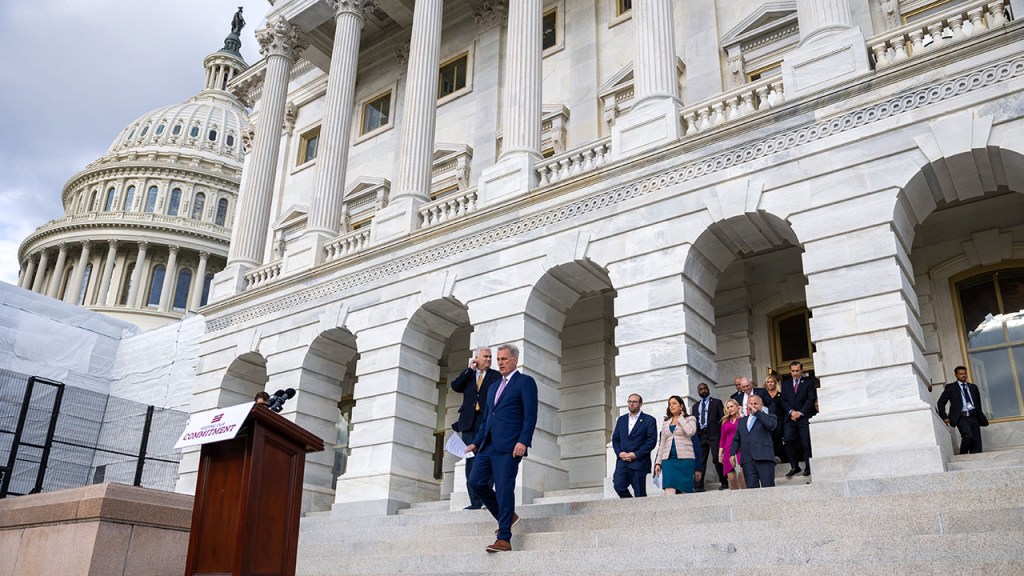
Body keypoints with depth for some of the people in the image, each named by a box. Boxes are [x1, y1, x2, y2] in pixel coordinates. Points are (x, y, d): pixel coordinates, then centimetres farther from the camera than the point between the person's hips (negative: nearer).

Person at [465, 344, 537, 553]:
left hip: (509, 447, -7)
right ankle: (507, 517, 17)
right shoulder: (493, 388, 25)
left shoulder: (525, 382, 2)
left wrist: (523, 441, -19)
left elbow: (530, 416, -8)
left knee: (504, 489, -9)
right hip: (488, 445, 8)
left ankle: (504, 539, -3)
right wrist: (475, 443, 19)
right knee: (476, 481, -2)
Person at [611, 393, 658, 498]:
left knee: (640, 495, -2)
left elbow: (652, 441, -5)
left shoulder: (649, 420, 3)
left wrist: (635, 454, -12)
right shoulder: (621, 419, 18)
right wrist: (619, 453, -3)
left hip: (639, 461, -3)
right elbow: (615, 438, 16)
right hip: (622, 461, 4)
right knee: (618, 486, -14)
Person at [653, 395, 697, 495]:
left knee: (685, 491, -3)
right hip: (668, 459, 3)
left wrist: (681, 418, -2)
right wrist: (658, 462, 10)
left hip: (685, 458, -3)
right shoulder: (666, 423, 21)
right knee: (669, 492, -14)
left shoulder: (690, 419, 9)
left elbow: (690, 432, -14)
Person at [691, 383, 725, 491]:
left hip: (714, 433, -4)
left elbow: (722, 418, 3)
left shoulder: (716, 402, 11)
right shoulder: (695, 406, 22)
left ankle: (724, 483, 2)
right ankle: (699, 485, -4)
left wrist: (721, 432, -9)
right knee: (700, 461, -2)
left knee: (717, 459, -7)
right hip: (700, 435, 4)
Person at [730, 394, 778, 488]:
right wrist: (733, 454, 8)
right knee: (751, 488, -5)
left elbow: (771, 425, -11)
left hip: (764, 458, -3)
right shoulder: (742, 421, 27)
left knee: (768, 487, -9)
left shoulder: (769, 417, 14)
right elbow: (736, 439, 24)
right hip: (747, 460, 3)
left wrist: (756, 412, -3)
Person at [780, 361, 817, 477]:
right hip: (790, 418, 3)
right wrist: (791, 411, -8)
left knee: (806, 442, -5)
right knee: (788, 440, -11)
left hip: (804, 417, -2)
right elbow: (784, 401, 10)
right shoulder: (785, 384, 17)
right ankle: (794, 467, -5)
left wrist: (800, 413, -10)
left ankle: (808, 467, 5)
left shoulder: (809, 382, 6)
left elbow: (811, 399, -2)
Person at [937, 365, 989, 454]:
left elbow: (978, 402, 27)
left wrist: (979, 415, 17)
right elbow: (941, 402, 4)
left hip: (973, 417, 5)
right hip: (962, 418, -5)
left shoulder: (973, 387, 19)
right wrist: (944, 417, -4)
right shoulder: (950, 387, 5)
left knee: (977, 442, -2)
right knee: (968, 436, -24)